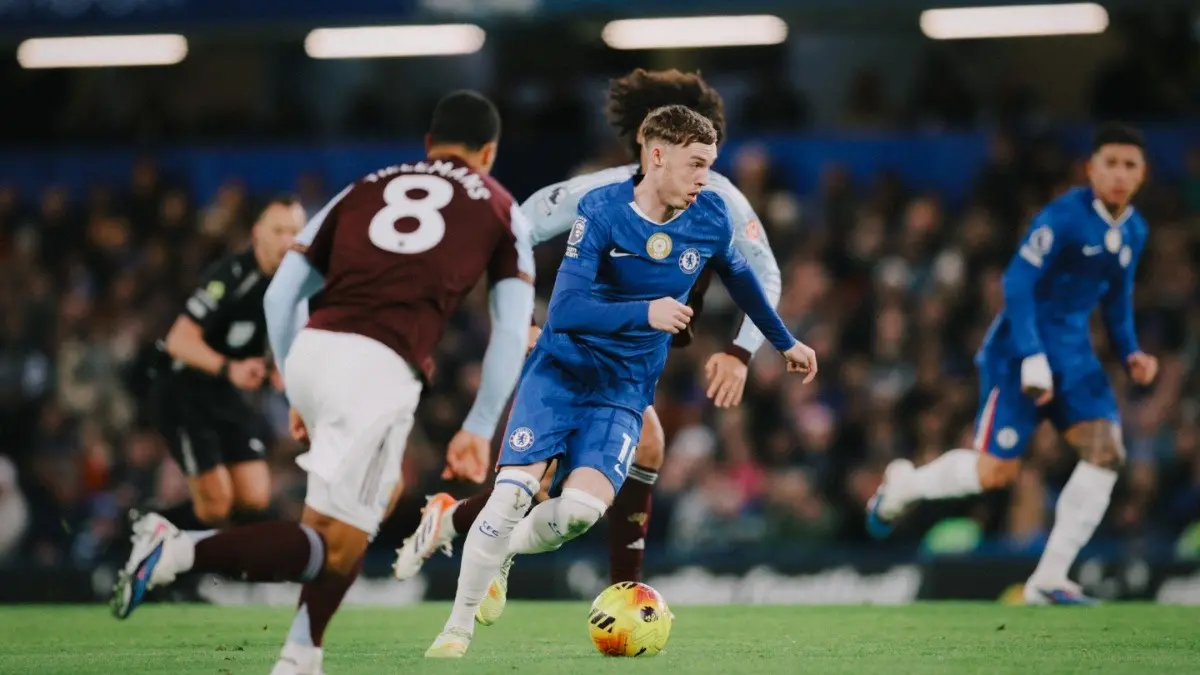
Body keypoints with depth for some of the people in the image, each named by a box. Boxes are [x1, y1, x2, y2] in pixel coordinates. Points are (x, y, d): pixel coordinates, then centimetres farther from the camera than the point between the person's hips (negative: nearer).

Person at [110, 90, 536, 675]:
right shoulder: (500, 210, 18)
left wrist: (298, 395, 28)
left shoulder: (365, 189, 26)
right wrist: (479, 430, 17)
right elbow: (512, 333, 11)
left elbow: (281, 294, 21)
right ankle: (178, 551, -19)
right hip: (380, 371, -5)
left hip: (311, 351, 5)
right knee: (336, 548, 0)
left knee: (382, 492, 28)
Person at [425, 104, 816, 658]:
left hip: (624, 390, 3)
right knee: (514, 490, -18)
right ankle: (459, 623, 1)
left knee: (582, 507, -20)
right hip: (561, 369, -3)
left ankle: (500, 556, 13)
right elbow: (564, 311, -25)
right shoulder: (602, 211, -17)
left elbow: (739, 278, 18)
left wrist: (785, 342, 29)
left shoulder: (711, 219, -5)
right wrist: (645, 313, -37)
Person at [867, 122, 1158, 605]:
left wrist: (1130, 353, 7)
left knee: (1106, 452, -11)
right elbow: (1018, 284, -19)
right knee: (995, 471, -8)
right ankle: (903, 484, 23)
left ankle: (1049, 580, -5)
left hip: (1072, 352, 7)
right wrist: (1032, 358, -24)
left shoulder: (1134, 231, 7)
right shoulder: (1064, 217, -18)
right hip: (1021, 349, -7)